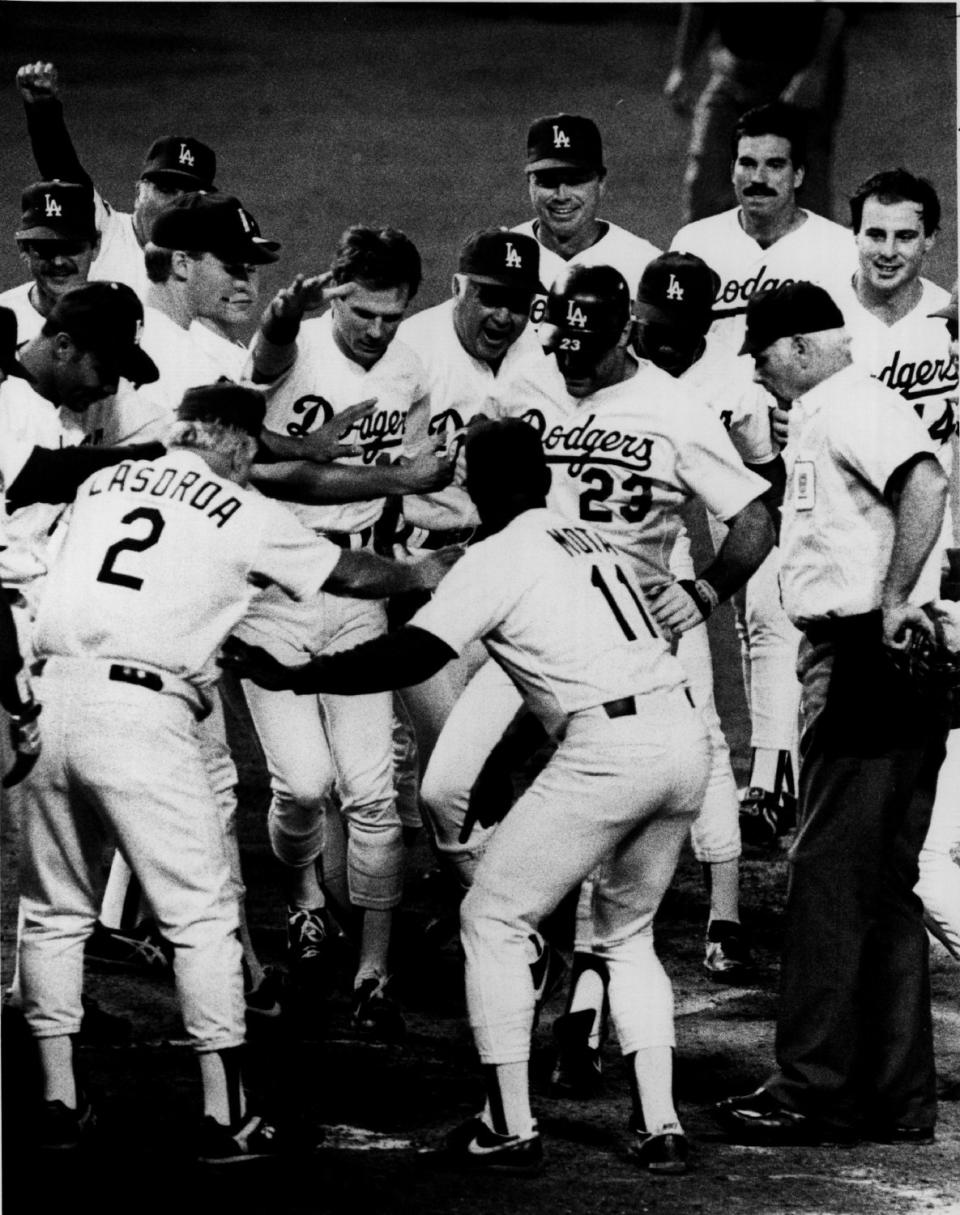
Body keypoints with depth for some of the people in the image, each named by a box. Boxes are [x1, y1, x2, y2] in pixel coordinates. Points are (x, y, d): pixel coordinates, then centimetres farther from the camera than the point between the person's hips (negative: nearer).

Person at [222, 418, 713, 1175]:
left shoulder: (497, 559, -1)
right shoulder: (592, 540, 22)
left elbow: (411, 657, -9)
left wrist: (287, 677, -5)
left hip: (609, 751, -7)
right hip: (686, 736, 7)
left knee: (492, 919, 6)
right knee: (628, 935, 22)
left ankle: (510, 1131, 5)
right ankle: (660, 1127, 13)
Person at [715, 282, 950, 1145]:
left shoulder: (853, 403, -10)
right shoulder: (820, 417, 22)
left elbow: (926, 481, -27)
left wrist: (895, 601, -27)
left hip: (869, 656, -11)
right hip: (851, 660, 11)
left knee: (833, 877, -8)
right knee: (881, 887, 12)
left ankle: (817, 1093, -6)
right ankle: (896, 1098, 16)